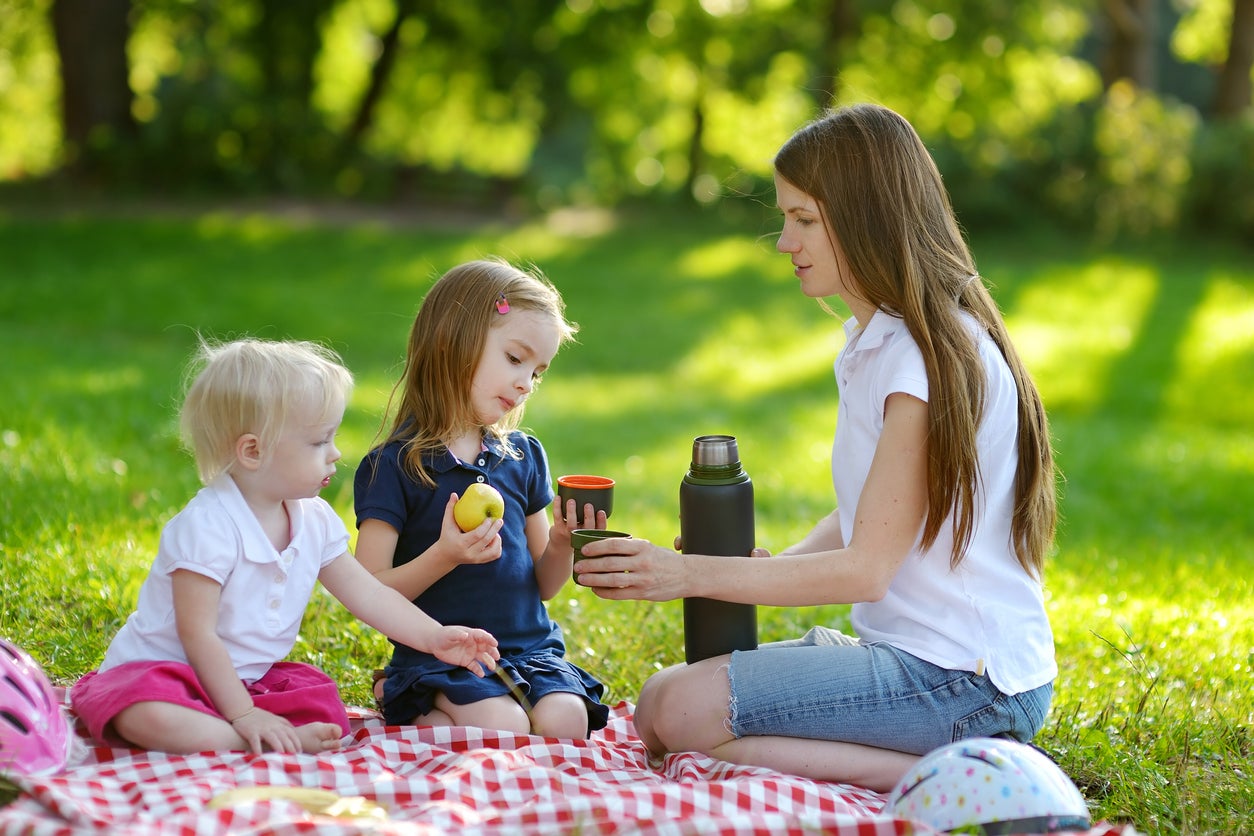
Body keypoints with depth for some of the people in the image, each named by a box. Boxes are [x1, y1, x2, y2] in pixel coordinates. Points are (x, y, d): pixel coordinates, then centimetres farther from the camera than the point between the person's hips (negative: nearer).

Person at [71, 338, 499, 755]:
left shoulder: (315, 520, 1)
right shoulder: (207, 526, -24)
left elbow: (367, 593, 7)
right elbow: (198, 634, -24)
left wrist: (435, 638, -3)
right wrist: (243, 716, -26)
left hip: (249, 677, 7)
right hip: (159, 670, -7)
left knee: (325, 706, -15)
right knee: (147, 718, -40)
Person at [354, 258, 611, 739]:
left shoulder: (524, 456, 11)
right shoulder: (394, 465, -7)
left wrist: (561, 545, -6)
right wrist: (445, 556, -24)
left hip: (530, 646, 5)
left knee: (564, 722, -24)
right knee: (503, 728, -29)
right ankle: (414, 703, 0)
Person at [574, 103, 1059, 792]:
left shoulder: (935, 356, -18)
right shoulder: (878, 341, 15)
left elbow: (867, 568, -19)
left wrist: (691, 573, -18)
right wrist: (778, 566, -4)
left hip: (963, 678, -10)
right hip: (910, 649, 10)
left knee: (673, 711, -20)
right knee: (671, 695, 9)